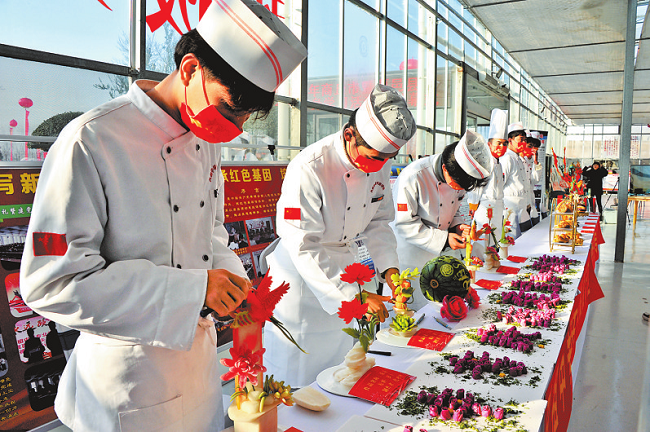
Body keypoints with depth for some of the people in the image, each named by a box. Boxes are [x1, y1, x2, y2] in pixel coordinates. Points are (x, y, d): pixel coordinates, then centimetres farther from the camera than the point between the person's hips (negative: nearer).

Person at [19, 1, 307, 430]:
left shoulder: (207, 141, 1)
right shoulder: (92, 141, -23)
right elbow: (51, 282, -25)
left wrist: (233, 283, -7)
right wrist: (192, 288, -27)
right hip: (128, 374, -6)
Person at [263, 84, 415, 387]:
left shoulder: (380, 165, -7)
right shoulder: (309, 169, -29)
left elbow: (377, 222, 5)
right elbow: (304, 248, -28)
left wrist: (389, 268, -11)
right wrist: (353, 295, -27)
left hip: (345, 274, 6)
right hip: (301, 281, -6)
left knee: (339, 365, 21)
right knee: (296, 377, 7)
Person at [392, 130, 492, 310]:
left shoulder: (458, 179, -5)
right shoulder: (413, 177, -27)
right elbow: (405, 225, -22)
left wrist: (457, 226, -9)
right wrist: (443, 239, -24)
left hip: (440, 254, 6)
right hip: (411, 257, -6)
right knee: (417, 309, 4)